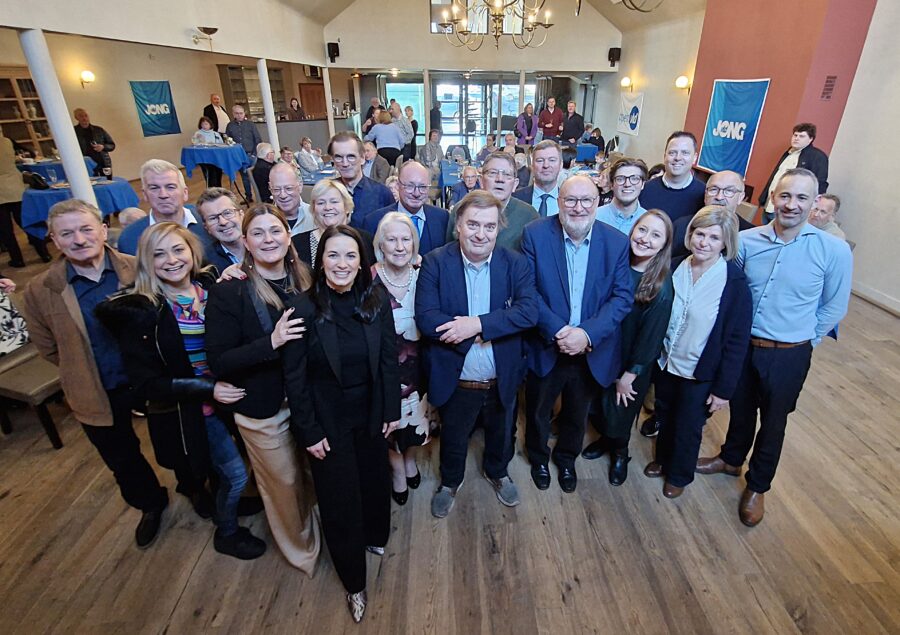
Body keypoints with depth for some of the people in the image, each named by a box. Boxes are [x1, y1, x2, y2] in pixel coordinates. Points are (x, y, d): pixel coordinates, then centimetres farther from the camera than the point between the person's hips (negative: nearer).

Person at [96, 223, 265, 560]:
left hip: (227, 393, 4)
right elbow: (145, 382, -14)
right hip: (188, 409, -4)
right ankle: (226, 533, 34)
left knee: (241, 465, 16)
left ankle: (228, 505, 49)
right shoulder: (141, 309, -15)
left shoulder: (211, 286, -4)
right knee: (236, 472, 4)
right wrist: (208, 389, -22)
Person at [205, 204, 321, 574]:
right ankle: (301, 550, 44)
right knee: (284, 483, 16)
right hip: (263, 409, -3)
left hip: (307, 399, 3)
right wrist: (271, 342, -30)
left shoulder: (305, 282, -4)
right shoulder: (228, 292, -15)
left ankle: (321, 534, 51)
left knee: (314, 474, 20)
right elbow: (218, 363, -18)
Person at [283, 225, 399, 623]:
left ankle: (375, 537, 55)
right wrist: (308, 431, -11)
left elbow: (389, 358, -3)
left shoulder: (377, 299, -10)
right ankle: (354, 583, 36)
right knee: (339, 497, 12)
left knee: (375, 479, 21)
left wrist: (393, 409, 0)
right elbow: (294, 376, -13)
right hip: (327, 419, -2)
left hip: (371, 412, 3)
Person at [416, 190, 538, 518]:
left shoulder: (515, 263, -8)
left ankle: (498, 472, 59)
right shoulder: (435, 262, -14)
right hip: (455, 380, -2)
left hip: (502, 379, 2)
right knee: (453, 438, 23)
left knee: (501, 434, 27)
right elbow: (425, 318, -23)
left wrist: (478, 324, -31)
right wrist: (488, 329, -26)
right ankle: (450, 482, 53)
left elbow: (530, 311, -21)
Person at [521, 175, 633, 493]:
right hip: (545, 348, -1)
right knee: (537, 413, 21)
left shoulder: (616, 242, -8)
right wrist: (558, 330, -24)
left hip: (592, 352, 2)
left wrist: (587, 334, -23)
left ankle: (567, 458, 53)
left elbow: (623, 297, -10)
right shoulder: (535, 234, -13)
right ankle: (538, 457, 50)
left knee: (577, 415, 24)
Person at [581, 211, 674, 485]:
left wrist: (629, 376, -11)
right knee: (597, 406, 22)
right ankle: (606, 438, 54)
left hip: (632, 365, -4)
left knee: (620, 412, 17)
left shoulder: (662, 288, -21)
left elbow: (650, 338, -16)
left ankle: (620, 452, 49)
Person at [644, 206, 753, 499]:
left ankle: (679, 474, 43)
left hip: (700, 373, -3)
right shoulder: (675, 269, -8)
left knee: (689, 428, 17)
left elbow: (737, 340, -15)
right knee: (664, 416, 24)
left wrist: (724, 389, -13)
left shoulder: (735, 282, -19)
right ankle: (663, 458, 51)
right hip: (665, 363, 4)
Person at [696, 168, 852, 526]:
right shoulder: (746, 240, -9)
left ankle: (757, 486, 39)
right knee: (740, 408, 23)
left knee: (773, 422, 16)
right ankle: (731, 459, 49)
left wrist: (803, 340, 2)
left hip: (788, 356, -2)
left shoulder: (835, 251, -14)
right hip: (741, 345, 2)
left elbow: (833, 308, -2)